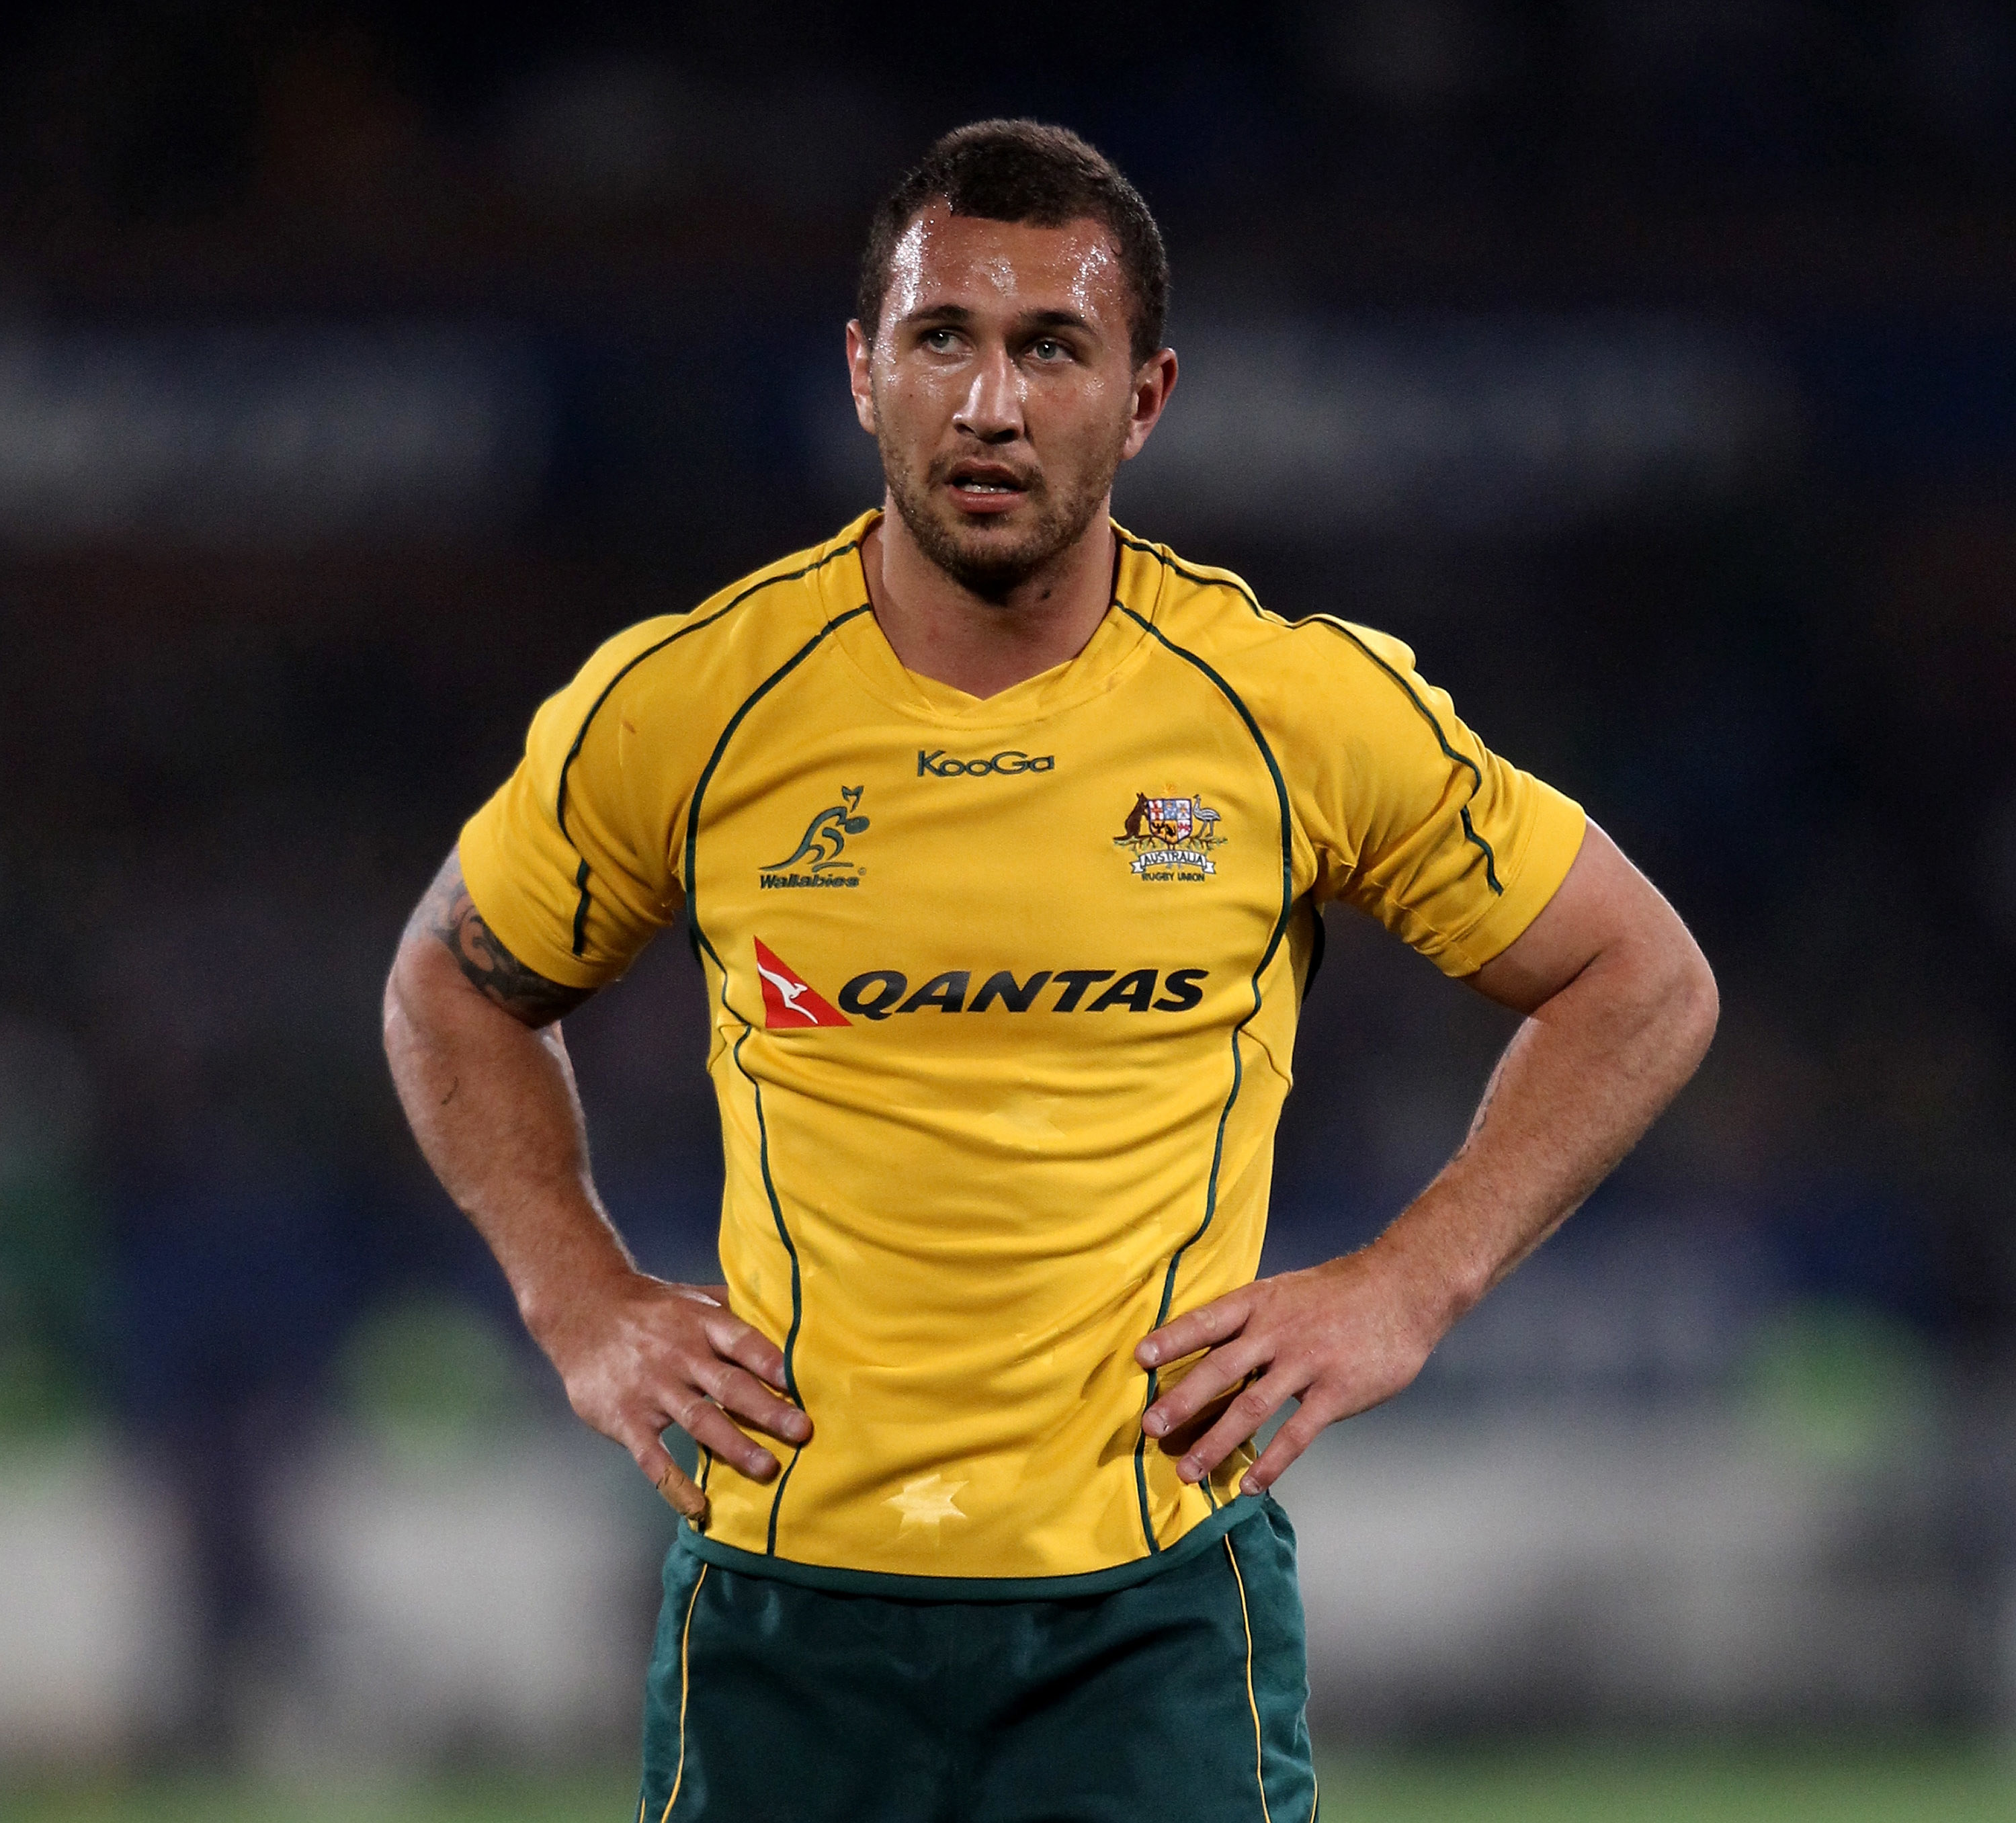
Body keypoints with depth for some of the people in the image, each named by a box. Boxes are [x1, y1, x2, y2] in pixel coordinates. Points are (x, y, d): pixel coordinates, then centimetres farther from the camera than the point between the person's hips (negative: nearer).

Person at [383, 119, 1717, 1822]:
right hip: (786, 1601, 1)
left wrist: (1406, 1293, 1)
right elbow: (459, 987, 17)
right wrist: (583, 1305, 5)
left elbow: (1646, 984, 9)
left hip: (1156, 1615, -1)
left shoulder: (1306, 708, -4)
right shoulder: (679, 708, -2)